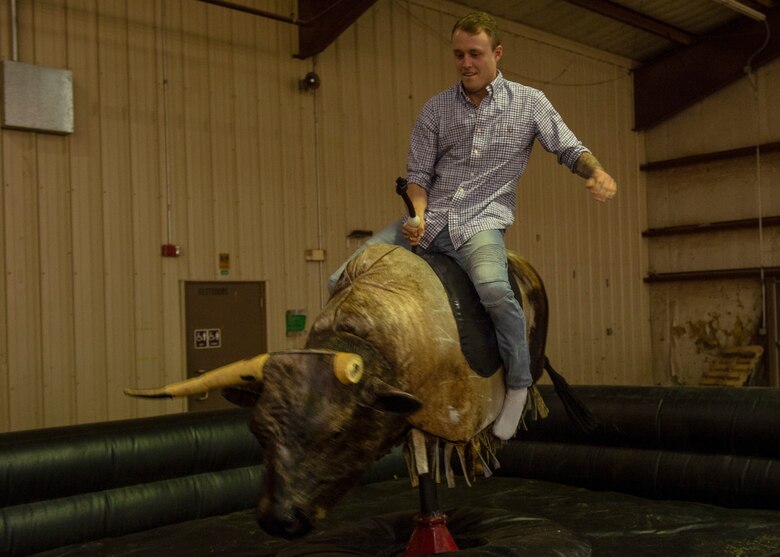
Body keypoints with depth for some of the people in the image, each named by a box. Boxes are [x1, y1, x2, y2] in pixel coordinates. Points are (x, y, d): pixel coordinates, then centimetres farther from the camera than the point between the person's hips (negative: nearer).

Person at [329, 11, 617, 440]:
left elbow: (570, 150, 8)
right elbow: (417, 173, 11)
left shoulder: (528, 103, 6)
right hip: (430, 218, 3)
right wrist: (418, 214, -9)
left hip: (481, 221, -3)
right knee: (342, 281, -13)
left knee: (494, 288, -37)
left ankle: (519, 384, -14)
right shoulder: (435, 110, 10)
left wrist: (597, 172, -14)